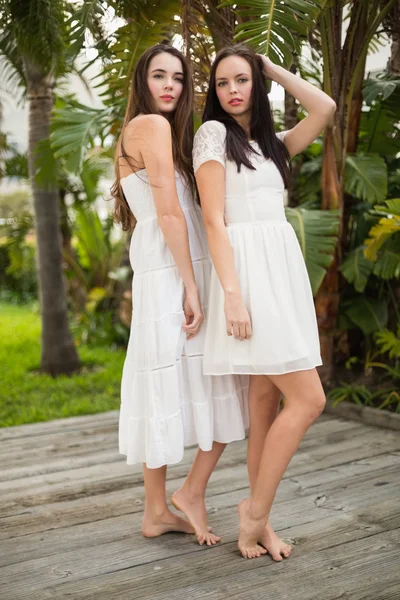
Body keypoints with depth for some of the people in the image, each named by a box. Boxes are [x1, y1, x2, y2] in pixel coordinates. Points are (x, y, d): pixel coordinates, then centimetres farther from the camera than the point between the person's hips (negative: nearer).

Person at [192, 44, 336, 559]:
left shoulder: (271, 143, 20)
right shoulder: (213, 134, 0)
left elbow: (325, 109, 7)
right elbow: (214, 219, -9)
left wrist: (276, 70, 16)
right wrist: (231, 293, -18)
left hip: (283, 269, 7)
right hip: (247, 270, -7)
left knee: (266, 399, 6)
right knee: (307, 398, -11)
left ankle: (256, 521, 13)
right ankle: (257, 508, 2)